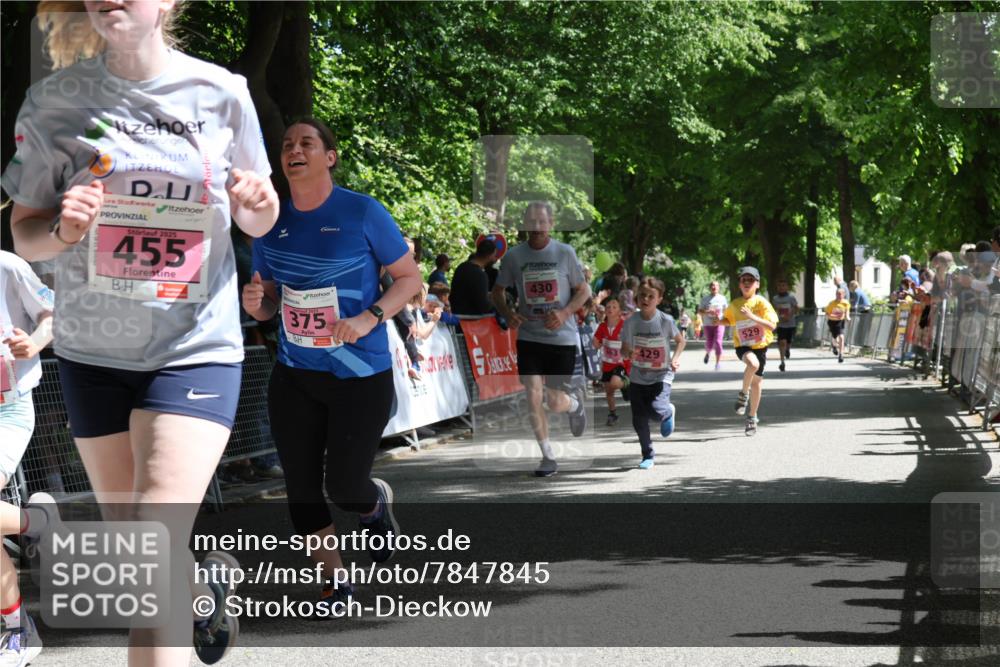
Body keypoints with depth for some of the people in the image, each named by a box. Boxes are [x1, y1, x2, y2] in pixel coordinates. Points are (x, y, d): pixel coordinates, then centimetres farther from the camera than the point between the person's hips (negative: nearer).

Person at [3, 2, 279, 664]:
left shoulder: (221, 92, -5)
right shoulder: (54, 99, -4)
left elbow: (256, 222, 9)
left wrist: (259, 203, -15)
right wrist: (63, 230, -19)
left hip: (196, 346, -2)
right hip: (93, 350, 3)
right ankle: (210, 570, 46)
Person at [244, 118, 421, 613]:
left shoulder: (363, 213, -9)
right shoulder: (272, 224, 4)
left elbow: (410, 278, -4)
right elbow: (269, 302, 13)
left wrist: (369, 317, -20)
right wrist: (255, 303, -11)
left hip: (361, 376, -4)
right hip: (294, 376, 4)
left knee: (344, 488, -4)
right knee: (301, 487, 3)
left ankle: (378, 503, 34)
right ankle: (334, 583, 22)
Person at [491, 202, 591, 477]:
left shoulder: (565, 253, -5)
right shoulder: (513, 255, -1)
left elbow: (584, 291, 0)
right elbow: (498, 291, 9)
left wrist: (565, 313, -18)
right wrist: (507, 313, -11)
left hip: (562, 338, -1)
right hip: (529, 337, 1)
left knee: (554, 403, 0)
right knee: (534, 396, -9)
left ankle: (575, 399, 38)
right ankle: (548, 457, 5)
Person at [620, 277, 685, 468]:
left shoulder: (666, 320, -12)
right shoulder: (631, 322, -8)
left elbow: (680, 340, 4)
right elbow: (624, 347, -1)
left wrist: (675, 359, -11)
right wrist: (628, 354, -25)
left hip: (661, 375, -2)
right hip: (638, 376, 2)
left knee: (656, 410, -22)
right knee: (639, 419, 0)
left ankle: (668, 412, 16)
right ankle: (648, 455, 20)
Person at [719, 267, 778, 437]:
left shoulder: (761, 302, -11)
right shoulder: (734, 304, -2)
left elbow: (772, 326, -20)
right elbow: (727, 319, 19)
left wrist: (752, 316, -32)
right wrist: (719, 321, -5)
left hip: (760, 346, 1)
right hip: (743, 346, -1)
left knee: (756, 381, 12)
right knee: (753, 363, -35)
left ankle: (752, 417, 31)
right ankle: (743, 394, -11)